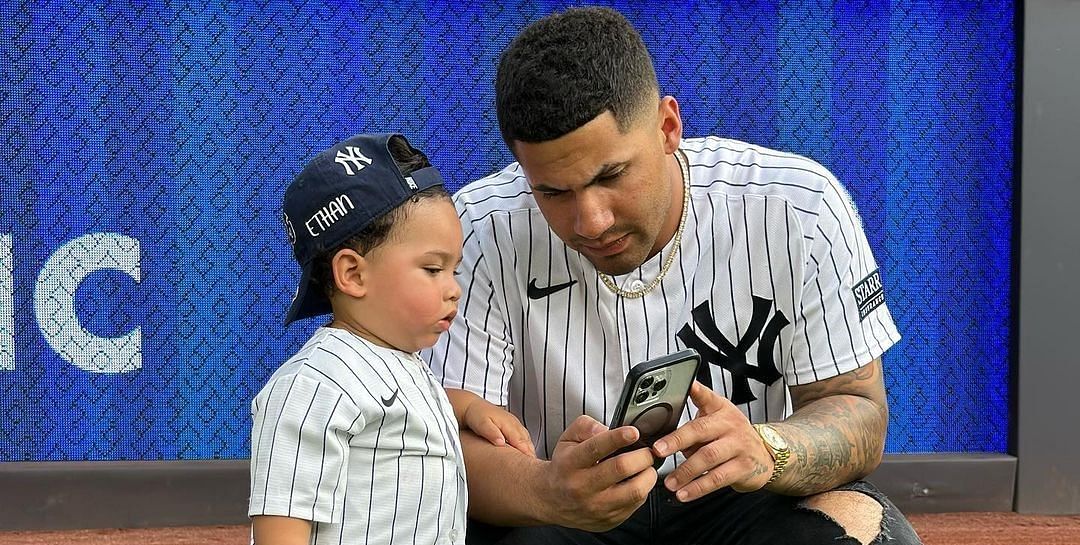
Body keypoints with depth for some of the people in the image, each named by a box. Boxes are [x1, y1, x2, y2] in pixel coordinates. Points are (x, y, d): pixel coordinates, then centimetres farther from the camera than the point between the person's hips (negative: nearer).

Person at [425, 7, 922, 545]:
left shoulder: (797, 209, -13)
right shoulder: (480, 234, -16)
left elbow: (857, 412, -11)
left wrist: (764, 450, -36)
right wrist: (548, 492, -43)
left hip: (738, 499, 1)